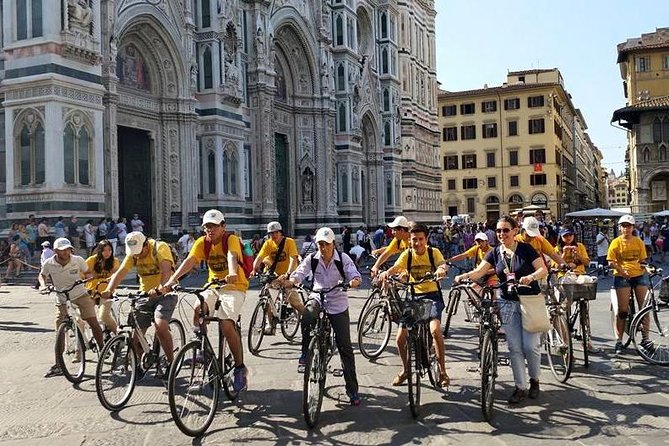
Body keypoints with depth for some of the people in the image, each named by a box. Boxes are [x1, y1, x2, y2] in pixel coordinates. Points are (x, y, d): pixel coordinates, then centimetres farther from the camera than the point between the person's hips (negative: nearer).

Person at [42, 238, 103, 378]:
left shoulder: (78, 260, -12)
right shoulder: (49, 264, -11)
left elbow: (87, 273, 8)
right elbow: (42, 275, 12)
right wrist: (43, 285, -6)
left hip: (80, 295, 0)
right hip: (62, 300, 1)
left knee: (94, 323, -10)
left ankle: (102, 349, 12)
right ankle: (58, 365, 9)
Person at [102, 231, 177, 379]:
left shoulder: (160, 247, -16)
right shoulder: (133, 254, 2)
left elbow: (166, 271, -30)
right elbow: (120, 273, -10)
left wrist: (159, 289, -48)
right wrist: (108, 290, -28)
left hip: (165, 293, -6)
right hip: (145, 295, 6)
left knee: (161, 327, -24)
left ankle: (171, 364, -10)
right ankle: (138, 366, 18)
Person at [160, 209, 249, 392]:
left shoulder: (231, 239, -14)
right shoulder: (202, 242, -2)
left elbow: (232, 257, -35)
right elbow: (189, 261, -15)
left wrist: (232, 274, -57)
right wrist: (171, 281, -30)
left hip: (234, 287, -5)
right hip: (213, 286, 5)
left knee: (226, 325, -21)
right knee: (197, 311, -22)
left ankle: (240, 367, -5)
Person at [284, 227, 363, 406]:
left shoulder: (343, 258, -9)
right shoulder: (312, 258, -4)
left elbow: (354, 274, -19)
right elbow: (300, 272, -14)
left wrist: (354, 281, -43)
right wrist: (291, 281, -37)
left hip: (338, 304, -1)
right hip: (318, 298, 1)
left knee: (345, 347, -1)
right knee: (307, 317, -37)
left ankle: (352, 390, 9)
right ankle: (306, 352, -10)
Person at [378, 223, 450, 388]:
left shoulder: (433, 252, -5)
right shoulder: (407, 254, -2)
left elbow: (443, 264, -23)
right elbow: (396, 267, -20)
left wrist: (441, 269, -49)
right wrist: (386, 272, -43)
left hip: (432, 296, -2)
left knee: (435, 330, -28)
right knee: (400, 338, -4)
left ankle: (442, 371, -11)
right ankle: (405, 369, 24)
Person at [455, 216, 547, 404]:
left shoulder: (525, 249, -4)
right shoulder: (495, 253, 5)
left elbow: (543, 270, -10)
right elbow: (479, 271, -6)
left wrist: (531, 277, -31)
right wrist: (464, 276, -26)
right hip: (508, 304, 3)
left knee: (530, 345, -6)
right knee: (514, 347, 2)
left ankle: (534, 380, 19)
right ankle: (521, 387, 12)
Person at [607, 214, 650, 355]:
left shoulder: (639, 242, 8)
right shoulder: (616, 242, 0)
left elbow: (642, 260, 10)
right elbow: (611, 262, -4)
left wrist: (646, 269, -9)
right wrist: (622, 271, -18)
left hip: (640, 275, 3)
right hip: (622, 277, -3)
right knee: (623, 310, -4)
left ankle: (645, 338, 8)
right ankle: (619, 341, 3)